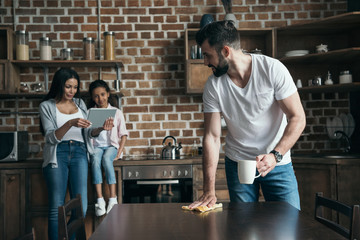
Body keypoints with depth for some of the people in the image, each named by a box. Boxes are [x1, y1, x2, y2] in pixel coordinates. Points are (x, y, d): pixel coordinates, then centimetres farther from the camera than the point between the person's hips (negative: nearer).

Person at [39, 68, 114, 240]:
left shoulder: (80, 104, 15)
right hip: (58, 154, -3)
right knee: (56, 208, -3)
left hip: (79, 153, 3)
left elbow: (88, 133, 11)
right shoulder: (47, 106, 4)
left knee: (81, 207, -3)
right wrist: (70, 124, -22)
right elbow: (51, 137, -6)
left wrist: (101, 129, -10)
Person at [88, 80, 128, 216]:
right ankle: (100, 200, -34)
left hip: (112, 145, -1)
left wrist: (119, 152, -7)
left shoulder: (116, 112, 6)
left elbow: (123, 134, 5)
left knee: (106, 159, -34)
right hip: (96, 146, 1)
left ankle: (113, 199, -32)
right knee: (95, 160, -33)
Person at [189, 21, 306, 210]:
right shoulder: (213, 85, -9)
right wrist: (209, 191, -15)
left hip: (278, 163, -1)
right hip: (237, 163, 2)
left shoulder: (273, 69, -16)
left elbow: (297, 118, -13)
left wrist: (275, 155, -27)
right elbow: (212, 137, -9)